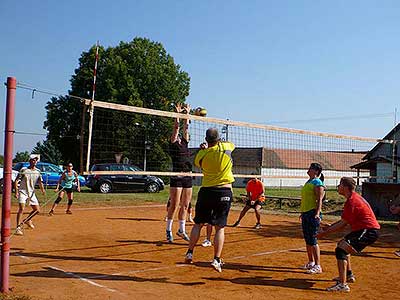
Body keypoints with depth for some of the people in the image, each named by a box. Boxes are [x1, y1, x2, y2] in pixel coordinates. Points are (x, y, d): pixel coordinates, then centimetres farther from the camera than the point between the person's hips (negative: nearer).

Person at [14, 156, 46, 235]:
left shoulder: (38, 171, 6)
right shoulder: (23, 170, -6)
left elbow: (40, 182, 5)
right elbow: (16, 181, -7)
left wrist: (42, 190, -13)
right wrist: (16, 191, -16)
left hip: (32, 193, 5)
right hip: (23, 192, -5)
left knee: (37, 210, 7)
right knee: (21, 209, -20)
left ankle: (28, 220, 34)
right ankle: (18, 227, -17)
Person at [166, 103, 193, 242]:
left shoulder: (184, 144, 17)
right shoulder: (173, 145, 2)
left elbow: (186, 128, 17)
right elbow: (176, 127, -3)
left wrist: (187, 114, 20)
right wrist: (178, 113, -2)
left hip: (188, 178, 6)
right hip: (176, 178, -6)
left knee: (185, 206, 10)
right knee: (174, 205, -4)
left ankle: (181, 230, 19)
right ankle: (168, 230, 5)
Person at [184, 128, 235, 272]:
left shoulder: (202, 154, -5)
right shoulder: (226, 147, -3)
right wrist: (218, 143, 28)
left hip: (206, 191, 0)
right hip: (225, 191, 0)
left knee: (198, 223, 13)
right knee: (220, 227, 4)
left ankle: (189, 253, 16)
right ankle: (217, 259, 1)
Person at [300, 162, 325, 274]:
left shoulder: (317, 183, -10)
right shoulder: (308, 182, 17)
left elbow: (319, 200, -17)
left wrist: (317, 214, -26)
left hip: (313, 214, -9)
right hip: (305, 214, 9)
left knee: (312, 240, -9)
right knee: (307, 240, 15)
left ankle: (317, 266, -4)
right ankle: (311, 262, 26)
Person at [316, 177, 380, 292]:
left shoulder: (351, 201, -19)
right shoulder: (354, 197, 14)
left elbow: (343, 224, -16)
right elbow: (344, 221, 18)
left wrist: (325, 232, -10)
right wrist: (329, 227, 12)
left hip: (368, 231, -11)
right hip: (365, 229, 11)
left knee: (340, 250, -19)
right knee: (342, 245, 26)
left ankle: (343, 285, -23)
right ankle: (349, 275, 39)